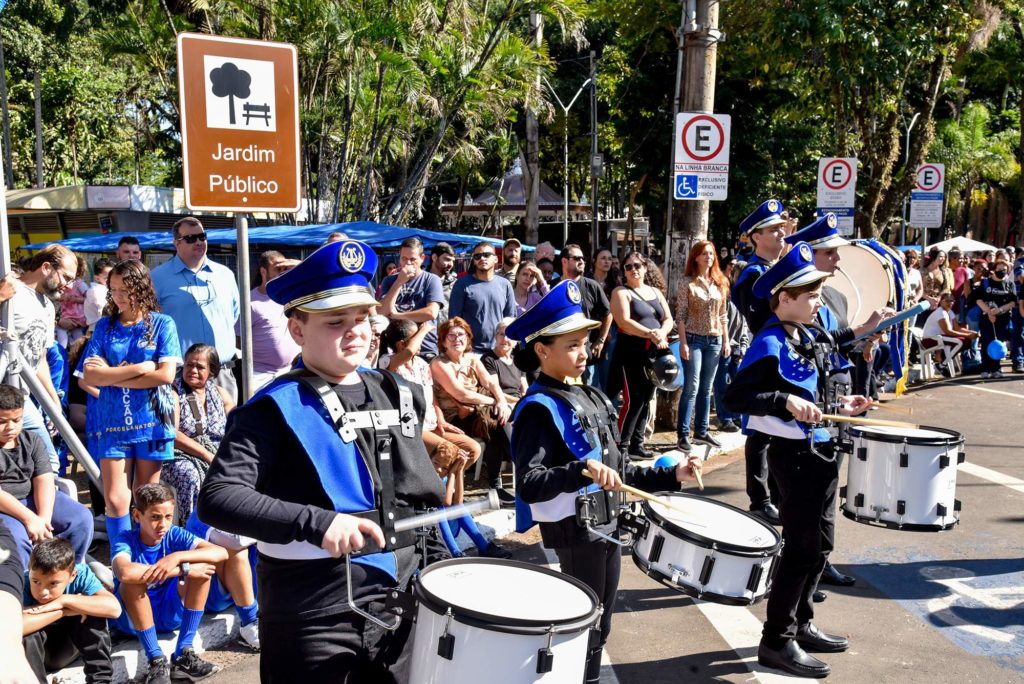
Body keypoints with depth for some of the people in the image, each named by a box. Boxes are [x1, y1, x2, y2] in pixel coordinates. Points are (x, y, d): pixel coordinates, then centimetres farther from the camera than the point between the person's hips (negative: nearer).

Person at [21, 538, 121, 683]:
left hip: (66, 648, 2)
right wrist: (64, 611, -38)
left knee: (91, 609, -24)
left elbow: (114, 608, -37)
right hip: (32, 652, -2)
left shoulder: (80, 573, -24)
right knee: (26, 629, -32)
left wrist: (64, 601, -37)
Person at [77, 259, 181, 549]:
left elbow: (166, 374, -9)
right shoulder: (105, 325, 7)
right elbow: (88, 376, -4)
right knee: (115, 500, -3)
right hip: (111, 421, 1)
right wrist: (139, 368, -11)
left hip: (150, 420, -1)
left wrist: (112, 376, -7)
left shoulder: (162, 324, 1)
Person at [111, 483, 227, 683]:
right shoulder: (124, 541, -18)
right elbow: (125, 573, -43)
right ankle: (156, 662, -24)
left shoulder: (174, 535, -9)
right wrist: (184, 569, -36)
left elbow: (221, 553, -21)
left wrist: (177, 557, -35)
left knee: (202, 568, -20)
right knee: (134, 581, -32)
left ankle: (183, 655, -18)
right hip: (133, 617, -3)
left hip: (170, 613, 3)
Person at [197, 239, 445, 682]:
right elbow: (216, 498, -23)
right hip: (313, 618, -5)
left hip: (398, 605, 5)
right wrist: (315, 522, -31)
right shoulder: (275, 409, -12)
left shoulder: (399, 395, 6)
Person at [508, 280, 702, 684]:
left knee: (599, 628, 19)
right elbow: (529, 486, -29)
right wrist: (581, 470, -42)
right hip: (573, 532, -8)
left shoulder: (590, 397, 9)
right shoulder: (539, 409, -18)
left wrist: (671, 476, 8)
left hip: (606, 525, 8)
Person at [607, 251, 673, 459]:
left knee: (646, 399, 9)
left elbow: (668, 319, 11)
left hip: (654, 353, 6)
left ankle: (637, 444, 17)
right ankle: (621, 446, -4)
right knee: (633, 400, -11)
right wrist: (651, 334, -22)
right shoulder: (621, 292, -1)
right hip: (631, 352, -6)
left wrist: (661, 333, -11)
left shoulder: (655, 292, 17)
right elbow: (624, 322, -15)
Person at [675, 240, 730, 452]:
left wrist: (726, 341, 10)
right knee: (692, 387, -9)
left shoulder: (720, 282, 10)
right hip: (694, 339, -5)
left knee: (706, 388, 9)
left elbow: (723, 315, 14)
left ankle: (701, 431, 17)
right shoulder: (686, 282, -5)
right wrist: (683, 343, -15)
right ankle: (683, 434, -4)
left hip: (715, 340, 5)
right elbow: (680, 315, -9)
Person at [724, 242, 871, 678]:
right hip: (794, 456, -9)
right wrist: (785, 401, -35)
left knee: (819, 545, 18)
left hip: (817, 451, 10)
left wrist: (839, 407, 10)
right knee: (801, 548, -2)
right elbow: (734, 398, -26)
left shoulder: (801, 339, 11)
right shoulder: (770, 344, -17)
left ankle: (800, 624, 33)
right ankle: (776, 641, 11)